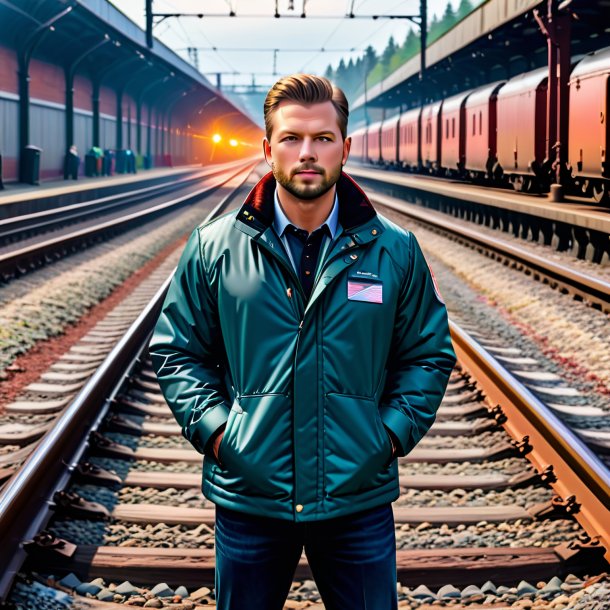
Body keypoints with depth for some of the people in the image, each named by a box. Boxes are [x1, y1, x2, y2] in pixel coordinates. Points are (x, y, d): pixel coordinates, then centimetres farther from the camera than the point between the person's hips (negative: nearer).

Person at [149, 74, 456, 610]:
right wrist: (212, 427, -6)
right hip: (248, 499, 0)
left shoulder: (395, 251, 1)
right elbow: (176, 350, 7)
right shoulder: (214, 248, -1)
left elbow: (429, 355, 9)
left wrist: (394, 431, -4)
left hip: (360, 499, 0)